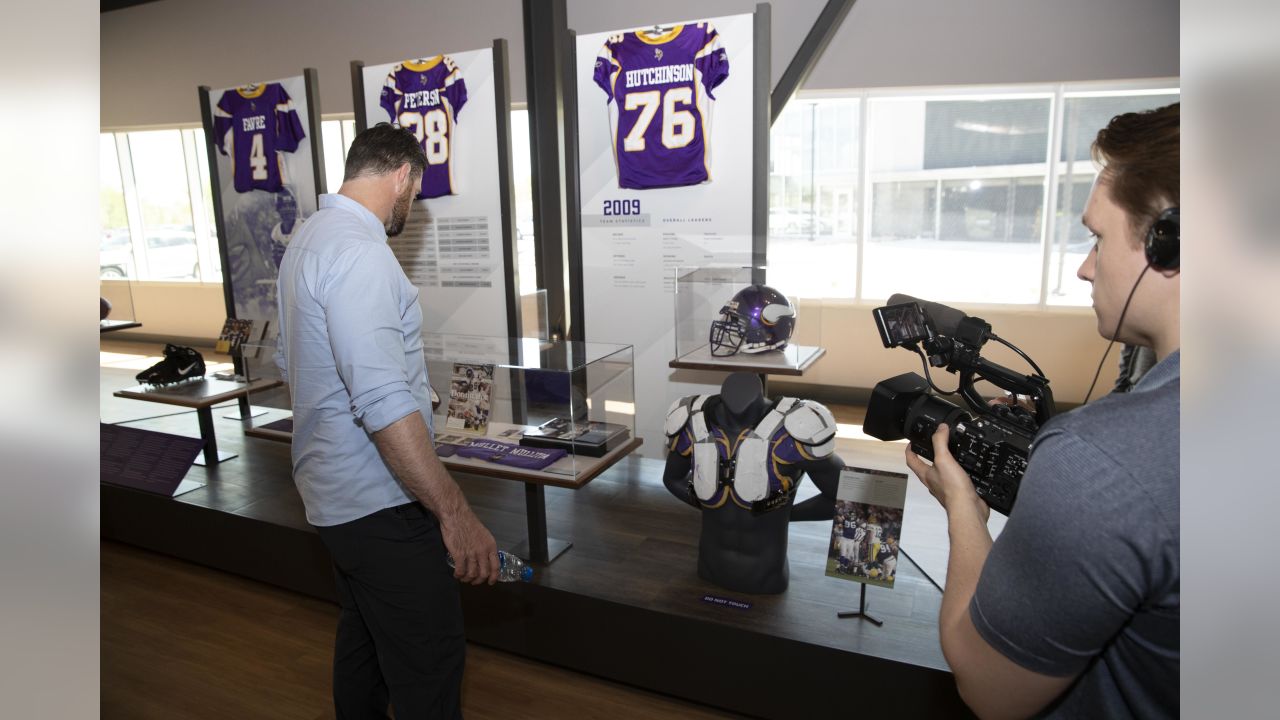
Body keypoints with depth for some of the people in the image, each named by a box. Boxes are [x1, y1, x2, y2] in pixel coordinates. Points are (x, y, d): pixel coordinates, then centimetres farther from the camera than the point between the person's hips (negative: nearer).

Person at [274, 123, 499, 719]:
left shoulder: (307, 239, 11)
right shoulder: (360, 252, -22)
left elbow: (290, 361, 22)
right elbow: (385, 404, -29)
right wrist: (455, 512, -25)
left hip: (333, 489, 10)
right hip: (379, 503, -10)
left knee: (362, 636, 23)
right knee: (429, 664, 0)